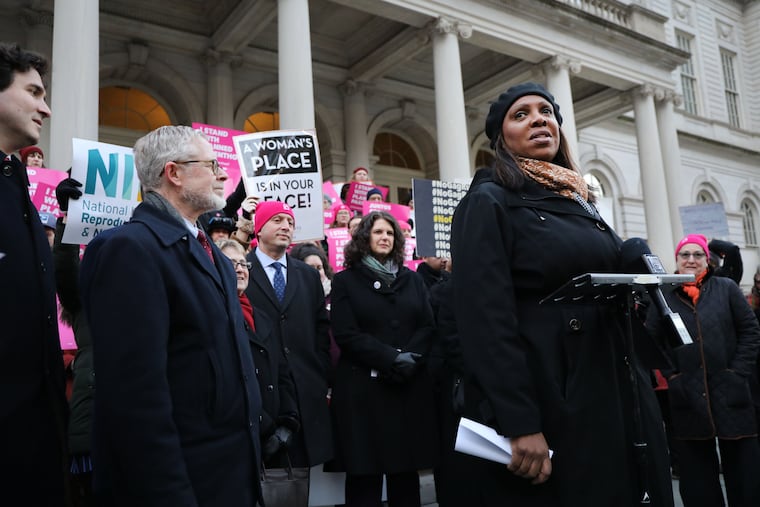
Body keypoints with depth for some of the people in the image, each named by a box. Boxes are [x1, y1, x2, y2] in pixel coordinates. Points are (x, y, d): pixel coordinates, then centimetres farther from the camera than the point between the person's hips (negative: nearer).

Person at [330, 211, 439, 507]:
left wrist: (411, 358, -13)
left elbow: (428, 327, 5)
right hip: (363, 388, -3)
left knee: (406, 470, 7)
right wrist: (391, 359, -15)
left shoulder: (412, 279, 14)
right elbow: (346, 334, -7)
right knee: (365, 473, 2)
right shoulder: (346, 280, 4)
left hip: (411, 386, 3)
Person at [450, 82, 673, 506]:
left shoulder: (582, 202, 16)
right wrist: (520, 423, -23)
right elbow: (486, 317, -17)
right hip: (547, 404, -7)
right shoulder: (488, 203, -7)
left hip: (616, 397, 8)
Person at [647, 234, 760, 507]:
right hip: (688, 399, 0)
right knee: (697, 476, 9)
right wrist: (671, 375, -6)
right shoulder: (664, 297, 4)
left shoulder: (726, 288, 4)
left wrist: (738, 372, -6)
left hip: (731, 393, 0)